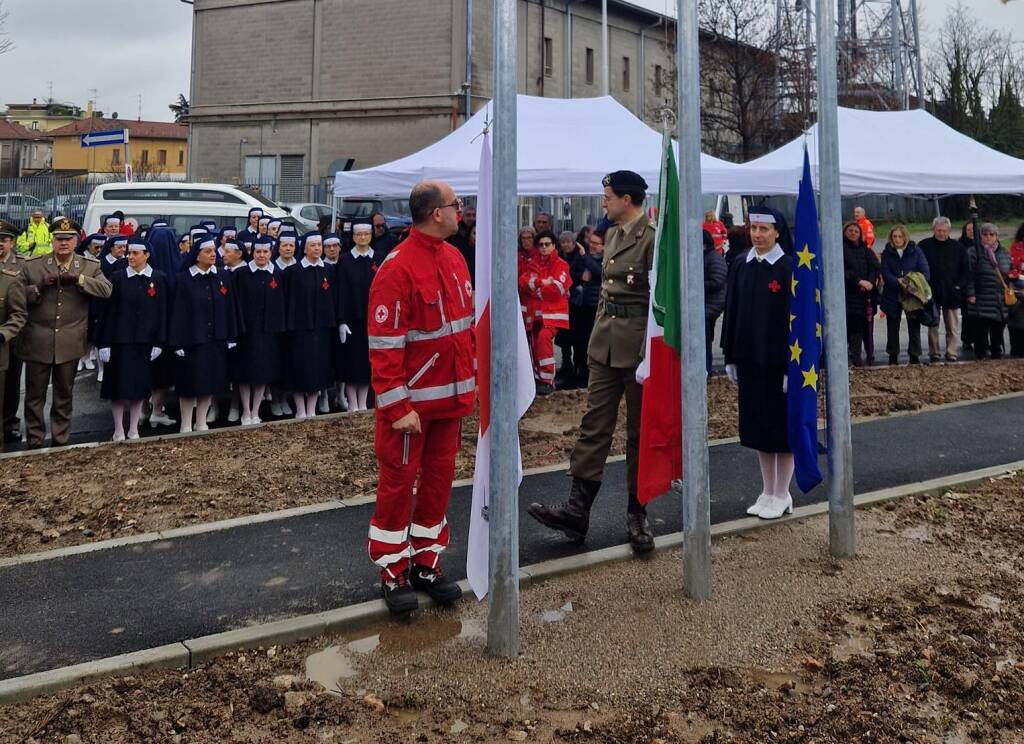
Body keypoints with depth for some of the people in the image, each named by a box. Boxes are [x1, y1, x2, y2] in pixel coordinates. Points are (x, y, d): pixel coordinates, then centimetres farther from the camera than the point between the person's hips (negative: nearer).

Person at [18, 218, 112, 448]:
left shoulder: (90, 266, 2)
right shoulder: (32, 265, 1)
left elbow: (106, 290, -13)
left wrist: (78, 278, -23)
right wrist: (39, 287, -18)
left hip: (70, 343, 0)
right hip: (38, 341, 0)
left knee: (64, 394, 13)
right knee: (34, 395, 7)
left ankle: (60, 440, 26)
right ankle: (34, 442, 19)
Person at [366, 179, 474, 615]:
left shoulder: (454, 258, 8)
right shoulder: (397, 269, -17)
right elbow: (384, 345, -19)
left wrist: (472, 380, 13)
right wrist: (397, 407, -20)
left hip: (451, 397, 8)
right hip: (413, 401, -7)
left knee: (439, 477, 14)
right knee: (398, 483, 5)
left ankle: (427, 563, 29)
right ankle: (392, 572, 19)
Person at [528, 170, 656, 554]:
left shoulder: (653, 237, -13)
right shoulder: (612, 234, 13)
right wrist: (597, 336, 17)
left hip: (639, 346, -7)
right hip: (605, 345, 8)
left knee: (640, 432, 6)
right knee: (593, 427, 5)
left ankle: (637, 516, 18)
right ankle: (576, 510, 9)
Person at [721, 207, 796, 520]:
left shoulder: (789, 267, -9)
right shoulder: (740, 266, 5)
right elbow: (731, 313, 9)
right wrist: (730, 358, 7)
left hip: (778, 360, -5)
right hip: (749, 359, 5)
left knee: (782, 424, 4)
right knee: (757, 425, 11)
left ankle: (781, 495, 16)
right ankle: (768, 492, 23)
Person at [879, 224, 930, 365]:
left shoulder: (916, 251, 0)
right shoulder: (887, 253, 1)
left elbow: (925, 271, -5)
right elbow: (886, 274, -9)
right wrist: (900, 283, -24)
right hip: (893, 296, 1)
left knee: (914, 327, 2)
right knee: (893, 327, 9)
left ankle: (914, 355, 11)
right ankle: (893, 356, 20)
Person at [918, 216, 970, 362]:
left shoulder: (958, 247, 6)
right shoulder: (924, 246, 2)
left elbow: (965, 270, 9)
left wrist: (959, 285, -3)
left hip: (952, 293, 1)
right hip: (931, 293, -1)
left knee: (953, 327, 1)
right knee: (932, 326, 5)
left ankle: (952, 354, 5)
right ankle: (934, 354, 12)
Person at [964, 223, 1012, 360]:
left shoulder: (1004, 253, 12)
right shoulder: (973, 252, -3)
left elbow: (1009, 274, 21)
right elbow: (969, 275, -8)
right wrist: (971, 294, -15)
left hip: (1001, 301, 5)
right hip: (981, 301, -5)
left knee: (997, 333, 12)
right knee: (981, 334, -2)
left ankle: (997, 356, 22)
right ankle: (981, 357, 7)